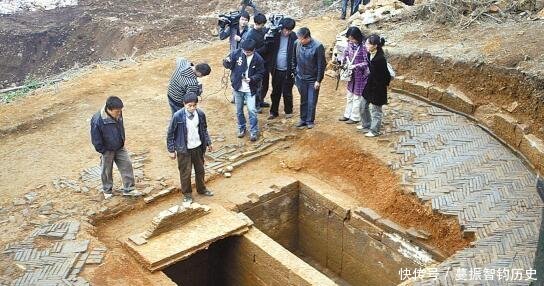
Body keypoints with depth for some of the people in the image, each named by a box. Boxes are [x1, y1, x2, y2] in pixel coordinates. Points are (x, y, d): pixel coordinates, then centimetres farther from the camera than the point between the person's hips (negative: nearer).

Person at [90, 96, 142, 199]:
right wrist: (103, 151, -15)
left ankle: (128, 189, 22)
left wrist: (122, 142, 11)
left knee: (127, 165, 8)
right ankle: (107, 190, 37)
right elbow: (96, 139, -21)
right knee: (107, 171, 14)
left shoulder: (118, 114, -13)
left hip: (120, 147, 5)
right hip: (107, 150, -5)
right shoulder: (97, 120, -32)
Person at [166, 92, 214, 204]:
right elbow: (170, 134, -11)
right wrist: (172, 150, -8)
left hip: (198, 147, 4)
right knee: (185, 173, 8)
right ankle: (187, 194, 28)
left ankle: (201, 189, 43)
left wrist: (208, 143, 12)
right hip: (184, 149, -4)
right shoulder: (178, 116, -21)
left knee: (200, 169, 21)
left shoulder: (200, 114, -9)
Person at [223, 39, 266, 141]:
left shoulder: (258, 59, -11)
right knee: (239, 110, 14)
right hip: (238, 88, 2)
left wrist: (251, 79, -21)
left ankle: (254, 132, 7)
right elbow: (228, 65, -1)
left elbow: (260, 74, -4)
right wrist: (227, 62, -25)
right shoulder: (237, 53, -9)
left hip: (250, 89, -2)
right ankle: (241, 128, 33)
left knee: (251, 110, -9)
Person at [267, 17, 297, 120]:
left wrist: (294, 70, -10)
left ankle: (288, 111, 26)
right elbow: (270, 49, 2)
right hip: (276, 70, 3)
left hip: (288, 71, -3)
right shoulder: (276, 35, -3)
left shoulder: (293, 37, -9)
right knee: (275, 92, 12)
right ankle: (274, 112, 24)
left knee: (287, 93, 9)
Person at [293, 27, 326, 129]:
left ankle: (310, 121, 16)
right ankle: (303, 119, 25)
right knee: (303, 100, 14)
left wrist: (318, 80, -12)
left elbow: (321, 65, -13)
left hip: (313, 79, -4)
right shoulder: (297, 43, -7)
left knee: (312, 102, 2)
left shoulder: (318, 47, -19)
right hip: (301, 78, 4)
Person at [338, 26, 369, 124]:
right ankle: (347, 114, 33)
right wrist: (342, 62, -5)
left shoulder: (363, 46, -22)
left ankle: (355, 117, 19)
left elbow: (366, 62, -19)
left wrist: (355, 66, -27)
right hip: (351, 74, 7)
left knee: (357, 97, 6)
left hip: (360, 75, -7)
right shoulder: (350, 44, -2)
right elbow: (345, 53, 13)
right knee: (349, 95, 19)